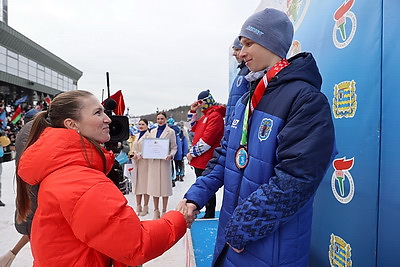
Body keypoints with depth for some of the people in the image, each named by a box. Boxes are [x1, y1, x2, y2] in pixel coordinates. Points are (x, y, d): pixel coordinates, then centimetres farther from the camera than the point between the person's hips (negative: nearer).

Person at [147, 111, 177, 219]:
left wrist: (171, 155, -18)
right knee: (154, 184, 6)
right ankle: (156, 210, 20)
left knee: (165, 184, 1)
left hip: (164, 161, -3)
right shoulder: (152, 131, 15)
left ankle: (164, 211, 13)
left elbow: (174, 147, 1)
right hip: (153, 161, 4)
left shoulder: (170, 132, 4)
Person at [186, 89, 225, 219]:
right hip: (199, 160, 10)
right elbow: (193, 127, 29)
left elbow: (206, 140, -21)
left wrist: (192, 153, -14)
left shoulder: (215, 115, -13)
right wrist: (192, 112, 17)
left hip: (206, 161, -10)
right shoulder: (205, 115, 18)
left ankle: (210, 216, 10)